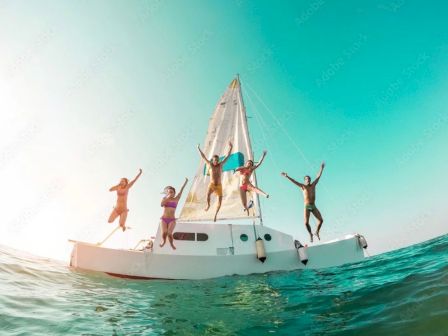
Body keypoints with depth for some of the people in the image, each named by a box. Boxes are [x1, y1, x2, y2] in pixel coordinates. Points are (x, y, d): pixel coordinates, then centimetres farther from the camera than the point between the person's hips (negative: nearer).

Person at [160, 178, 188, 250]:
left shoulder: (176, 199, 5)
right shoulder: (164, 198, 8)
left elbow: (181, 191, 0)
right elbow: (161, 204, -11)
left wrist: (185, 182, -4)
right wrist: (167, 198, -13)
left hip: (172, 219, -1)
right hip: (164, 219, 1)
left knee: (169, 233, -16)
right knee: (164, 233, -12)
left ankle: (171, 244, 14)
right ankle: (163, 241, 24)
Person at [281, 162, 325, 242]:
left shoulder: (313, 185, 9)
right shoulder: (303, 186, 0)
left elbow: (318, 176, 13)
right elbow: (294, 181, -8)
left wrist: (321, 168, 14)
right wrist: (287, 176, -18)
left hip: (313, 206, 3)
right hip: (307, 207, -3)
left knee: (321, 220, -2)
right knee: (306, 223, -11)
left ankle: (317, 232, 24)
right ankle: (310, 234, 17)